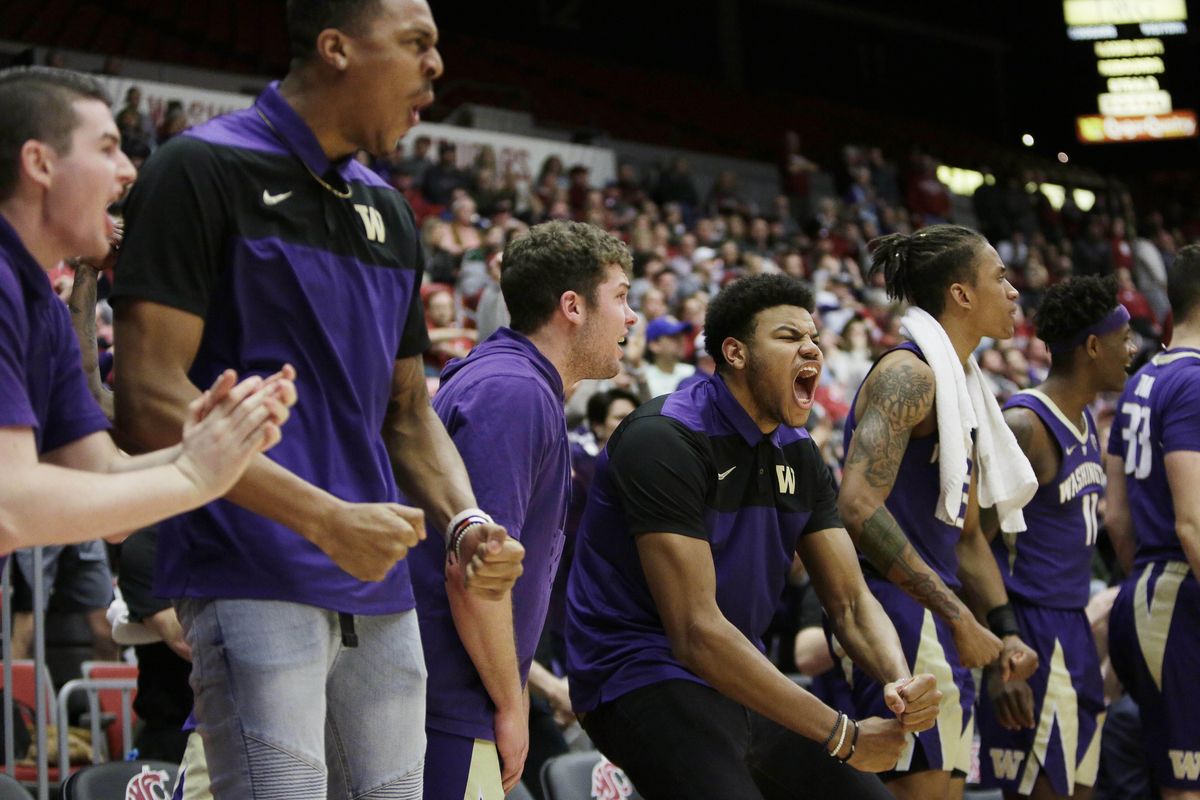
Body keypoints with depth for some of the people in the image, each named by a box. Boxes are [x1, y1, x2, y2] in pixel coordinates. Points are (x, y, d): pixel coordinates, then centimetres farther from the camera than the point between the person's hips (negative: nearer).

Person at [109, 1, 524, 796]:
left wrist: (465, 521, 1)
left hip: (380, 596, 7)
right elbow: (151, 399, -13)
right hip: (256, 579, -7)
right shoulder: (204, 171, -6)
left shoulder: (388, 211, 17)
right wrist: (326, 519, -18)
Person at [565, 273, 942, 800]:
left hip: (740, 681, 9)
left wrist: (901, 681, -19)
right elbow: (697, 633, -26)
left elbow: (850, 601, 5)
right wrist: (844, 736, -26)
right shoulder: (664, 440, -19)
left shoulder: (797, 453, 7)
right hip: (643, 675, -8)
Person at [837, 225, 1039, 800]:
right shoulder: (908, 375, -12)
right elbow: (858, 508, -25)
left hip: (939, 627, 10)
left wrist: (1004, 631, 11)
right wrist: (958, 617, -24)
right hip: (896, 613, -10)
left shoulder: (962, 386, 18)